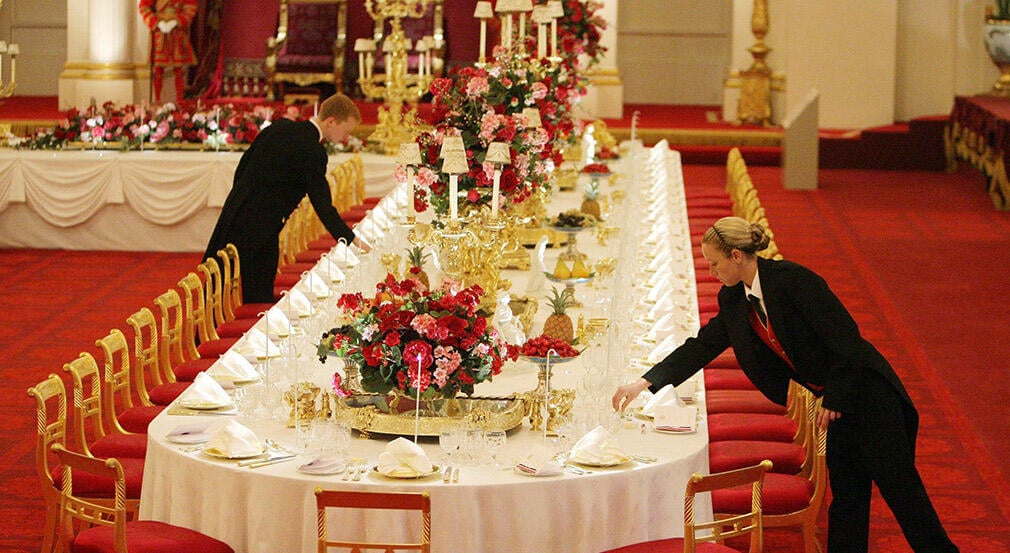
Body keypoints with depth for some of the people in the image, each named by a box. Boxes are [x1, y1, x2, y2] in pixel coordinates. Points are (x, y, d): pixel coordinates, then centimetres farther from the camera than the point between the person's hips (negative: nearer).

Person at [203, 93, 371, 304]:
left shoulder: (280, 127, 6)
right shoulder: (313, 151, -17)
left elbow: (242, 166, 13)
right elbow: (323, 205, -17)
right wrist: (354, 241, -12)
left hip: (234, 213, 8)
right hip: (260, 228, -8)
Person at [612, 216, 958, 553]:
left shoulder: (793, 280, -21)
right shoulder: (734, 299, 4)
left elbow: (845, 339, -20)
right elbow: (702, 346, 13)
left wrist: (834, 400, -15)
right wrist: (645, 383, 10)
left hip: (865, 390, -8)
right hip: (835, 399, 8)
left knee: (899, 486, -4)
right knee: (846, 495, 8)